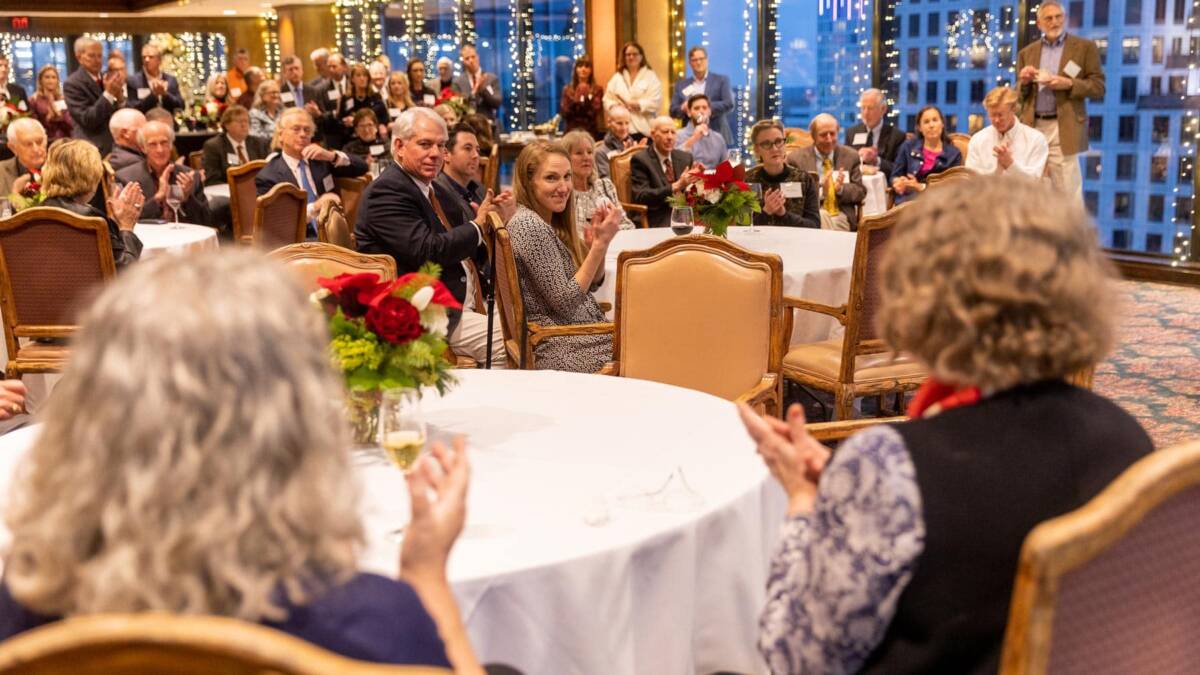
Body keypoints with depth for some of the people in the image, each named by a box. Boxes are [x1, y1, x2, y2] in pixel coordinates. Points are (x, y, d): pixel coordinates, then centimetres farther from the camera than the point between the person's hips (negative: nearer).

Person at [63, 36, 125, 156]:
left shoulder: (106, 79, 11)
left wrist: (119, 96, -10)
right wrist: (108, 93, -23)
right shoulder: (72, 84, -8)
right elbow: (86, 120, -18)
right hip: (94, 149, -6)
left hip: (117, 145, 6)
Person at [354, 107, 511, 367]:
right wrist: (478, 226, -9)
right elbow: (427, 251, -22)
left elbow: (472, 254, 19)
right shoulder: (386, 191, -11)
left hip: (470, 302, 10)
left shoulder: (434, 189, 18)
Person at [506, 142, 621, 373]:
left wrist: (598, 241, -2)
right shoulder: (529, 226, -17)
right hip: (559, 350, -8)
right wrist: (599, 244, -19)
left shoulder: (553, 221, 9)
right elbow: (565, 303, -19)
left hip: (583, 331, 8)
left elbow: (592, 282, 16)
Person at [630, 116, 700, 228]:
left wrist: (695, 179, -5)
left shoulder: (685, 157, 17)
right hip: (658, 221, -6)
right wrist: (676, 186, -21)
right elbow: (640, 197, -13)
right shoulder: (640, 160, -1)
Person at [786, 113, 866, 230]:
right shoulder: (796, 158, 6)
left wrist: (841, 189, -11)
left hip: (842, 216, 2)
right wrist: (819, 192, -18)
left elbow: (861, 192, 11)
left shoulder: (851, 156, 14)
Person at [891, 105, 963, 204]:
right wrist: (899, 183, -10)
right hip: (907, 198, 0)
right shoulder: (908, 147, 14)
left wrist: (922, 187, -10)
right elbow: (895, 176, 15)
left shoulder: (953, 153, 9)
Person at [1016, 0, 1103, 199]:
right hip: (1032, 129, 3)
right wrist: (1024, 82, -4)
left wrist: (1068, 84, -14)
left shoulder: (1085, 47, 6)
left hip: (1063, 129, -3)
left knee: (1067, 194, -5)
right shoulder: (1027, 53, 16)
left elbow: (1099, 88, 0)